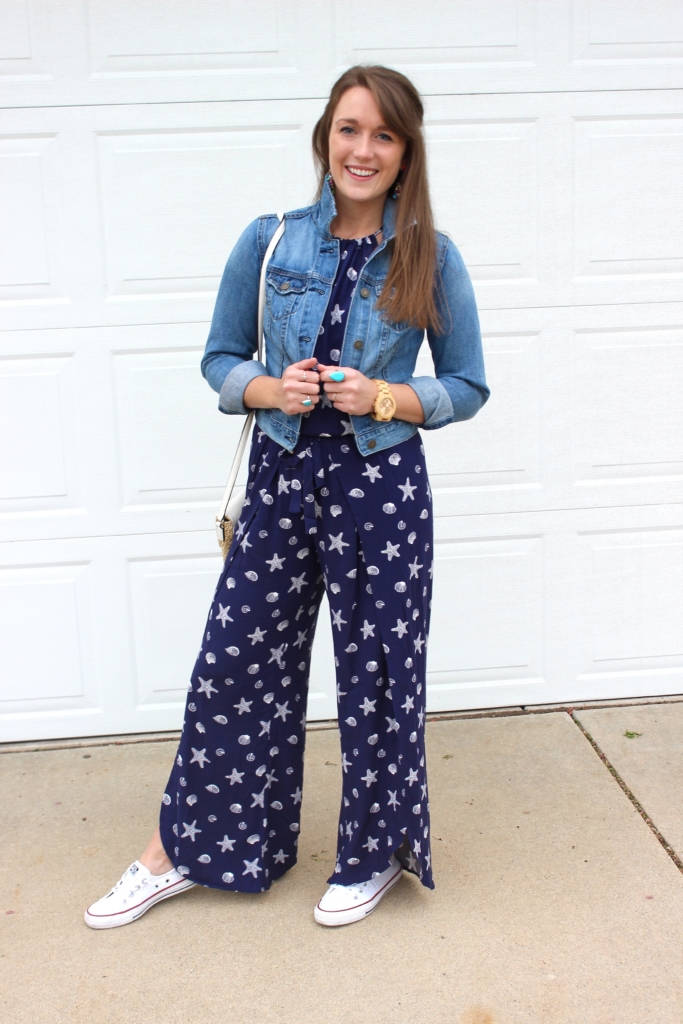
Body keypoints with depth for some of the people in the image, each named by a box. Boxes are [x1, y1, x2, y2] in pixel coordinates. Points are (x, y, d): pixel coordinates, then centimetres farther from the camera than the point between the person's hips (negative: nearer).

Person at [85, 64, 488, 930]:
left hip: (380, 486, -1)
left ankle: (376, 855, 32)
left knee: (376, 673, 9)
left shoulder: (430, 257, -4)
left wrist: (386, 397, -15)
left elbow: (468, 387, 2)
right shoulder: (269, 242, 0)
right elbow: (219, 357, 8)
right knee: (235, 659, 8)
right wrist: (268, 388, -13)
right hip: (282, 476, 2)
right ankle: (179, 850, 27)